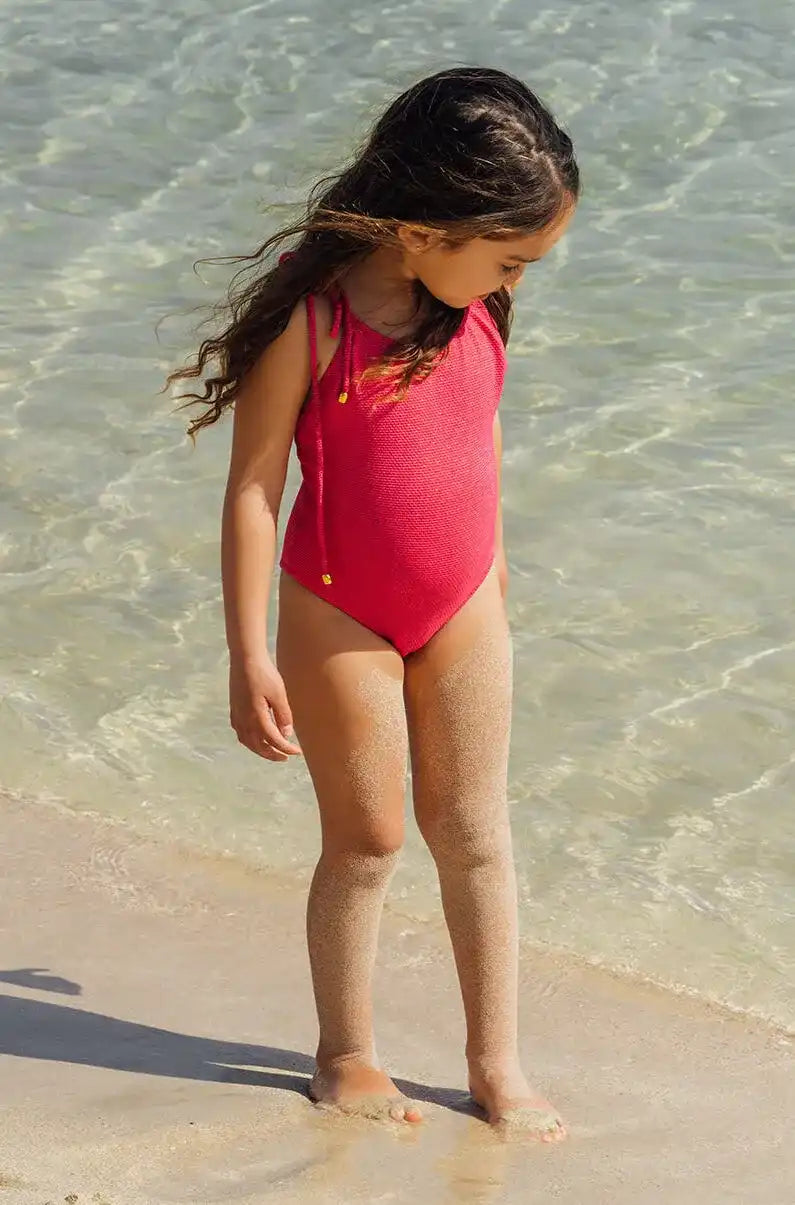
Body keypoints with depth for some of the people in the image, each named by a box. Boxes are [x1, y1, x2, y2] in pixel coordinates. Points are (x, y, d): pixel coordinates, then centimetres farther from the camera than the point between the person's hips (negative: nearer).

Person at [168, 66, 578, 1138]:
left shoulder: (474, 310, -4)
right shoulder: (309, 320, -22)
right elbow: (252, 488, -18)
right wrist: (250, 656, -18)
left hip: (462, 609, 5)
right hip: (341, 619, -5)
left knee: (476, 833, 10)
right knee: (367, 841, 7)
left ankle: (497, 1062, 22)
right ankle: (347, 1055, 27)